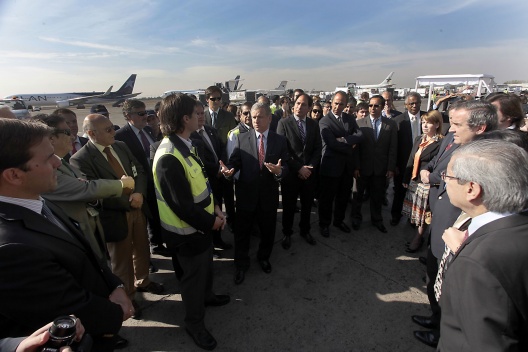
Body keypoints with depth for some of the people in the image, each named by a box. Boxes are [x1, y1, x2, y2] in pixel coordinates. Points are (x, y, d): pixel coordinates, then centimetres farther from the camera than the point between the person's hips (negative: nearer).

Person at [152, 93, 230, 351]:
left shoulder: (184, 145, -1)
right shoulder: (169, 158, -31)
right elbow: (182, 207, -29)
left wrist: (214, 207, -1)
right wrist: (211, 221, -17)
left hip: (201, 223, 9)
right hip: (187, 231, -8)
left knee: (206, 266, 29)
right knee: (193, 276, 14)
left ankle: (206, 296, 57)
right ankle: (194, 322, 41)